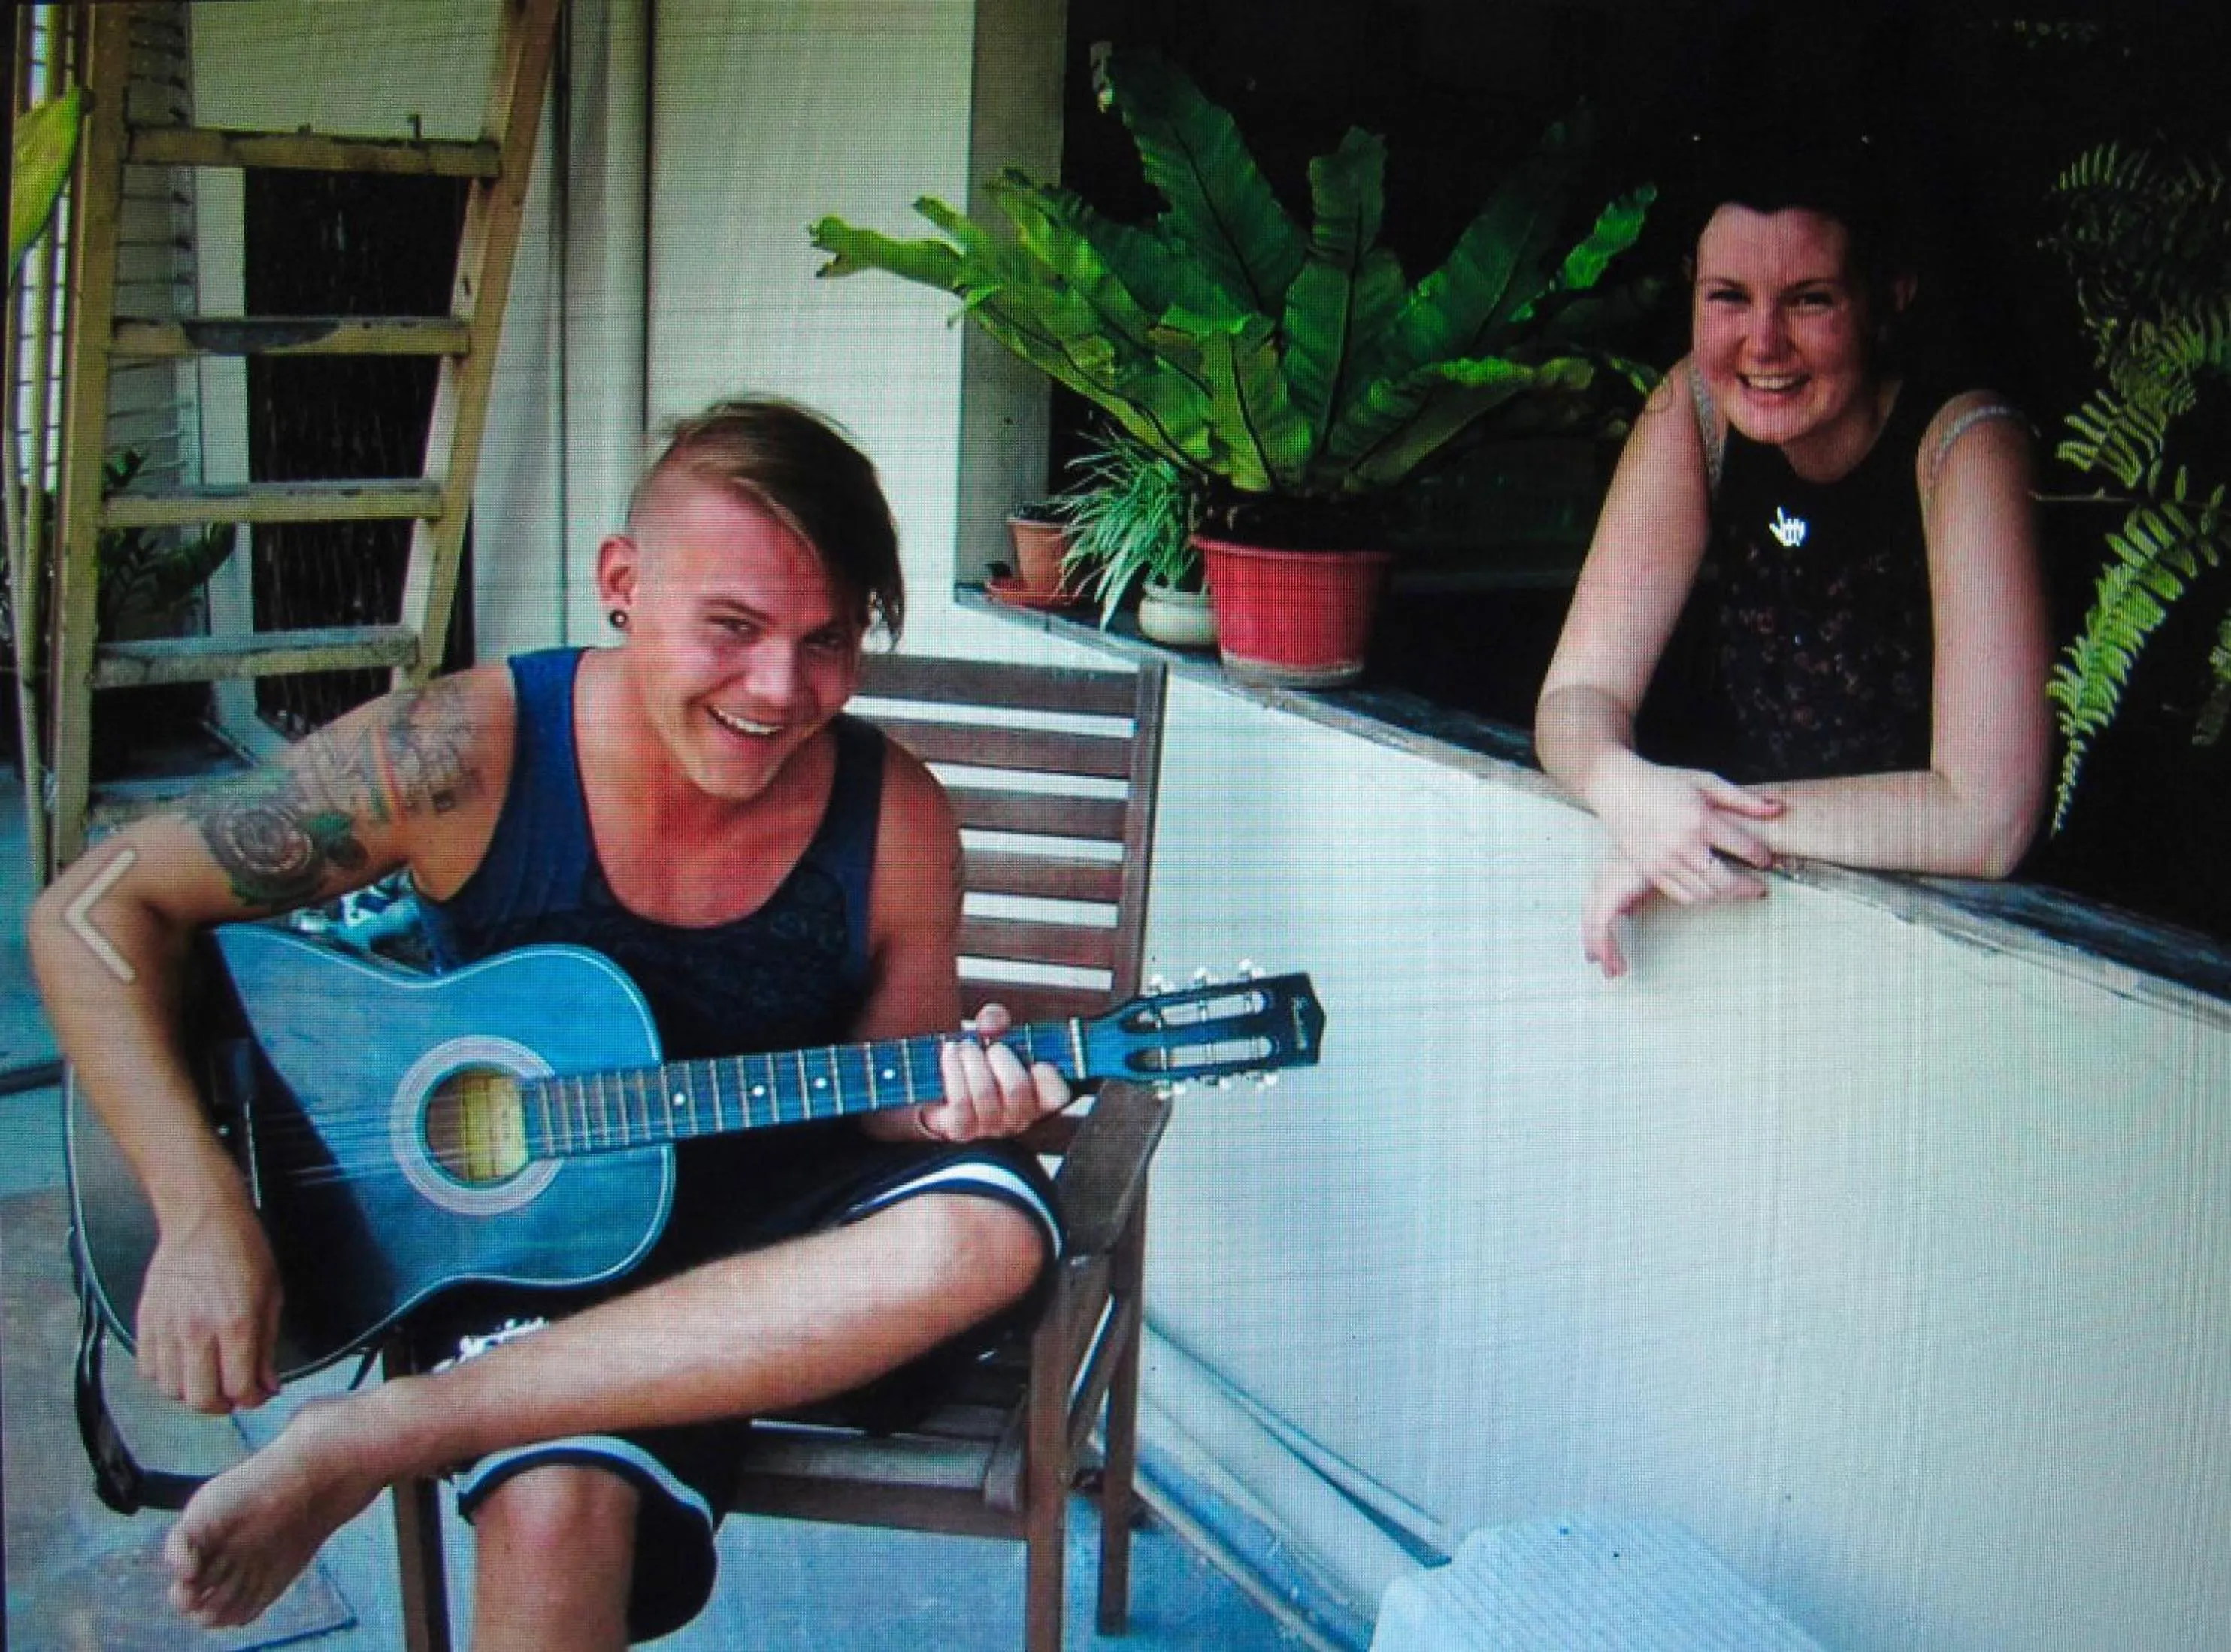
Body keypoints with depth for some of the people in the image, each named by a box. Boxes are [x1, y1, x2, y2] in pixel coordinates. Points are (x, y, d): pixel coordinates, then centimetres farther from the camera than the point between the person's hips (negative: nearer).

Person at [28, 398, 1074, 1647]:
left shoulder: (896, 820, -10)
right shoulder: (475, 753, -15)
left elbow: (882, 1110, 6)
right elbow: (97, 909, -11)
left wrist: (947, 1100, -19)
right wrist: (204, 1212, -21)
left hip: (778, 1239, 4)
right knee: (556, 1510, -37)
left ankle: (377, 1436, -28)